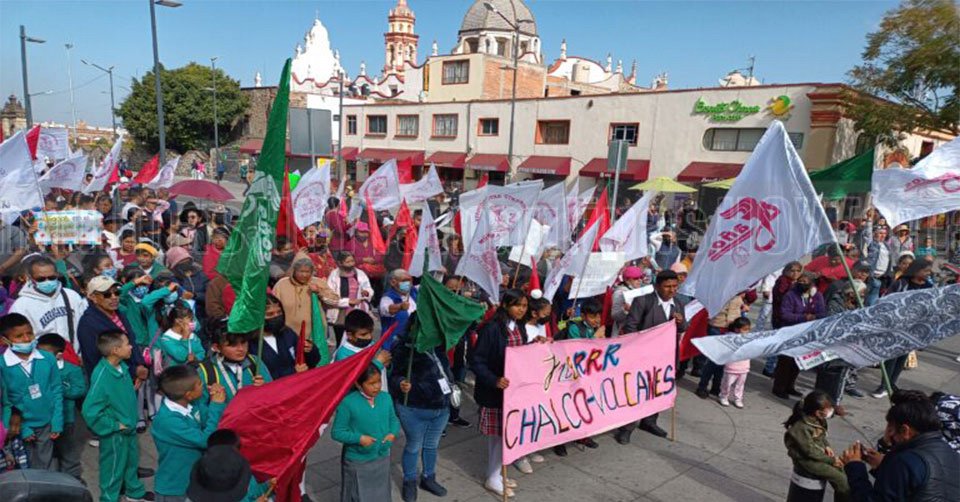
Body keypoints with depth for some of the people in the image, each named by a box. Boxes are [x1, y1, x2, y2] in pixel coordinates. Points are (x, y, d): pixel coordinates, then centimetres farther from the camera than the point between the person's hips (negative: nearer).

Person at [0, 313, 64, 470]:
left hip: (47, 425, 2)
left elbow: (57, 392, -1)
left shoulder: (48, 358, -8)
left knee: (44, 468, 17)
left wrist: (57, 422, -3)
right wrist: (20, 429, -10)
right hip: (21, 427, -2)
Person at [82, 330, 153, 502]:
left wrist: (131, 419, 12)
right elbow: (90, 412, -30)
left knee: (131, 461, 26)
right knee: (114, 468, 13)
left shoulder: (122, 366, -7)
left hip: (129, 428, 8)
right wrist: (114, 426, -20)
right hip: (114, 434, -8)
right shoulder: (101, 376, -30)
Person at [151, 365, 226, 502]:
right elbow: (206, 440, -29)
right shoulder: (169, 420, -31)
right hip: (173, 488, -7)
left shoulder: (186, 406, -7)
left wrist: (220, 400, -15)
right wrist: (216, 406, -23)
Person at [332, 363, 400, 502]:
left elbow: (393, 420, 8)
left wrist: (393, 433, -12)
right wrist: (359, 438, -25)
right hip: (357, 462, -4)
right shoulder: (348, 403, -20)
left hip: (382, 459, 5)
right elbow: (337, 432, -15)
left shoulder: (386, 398, -5)